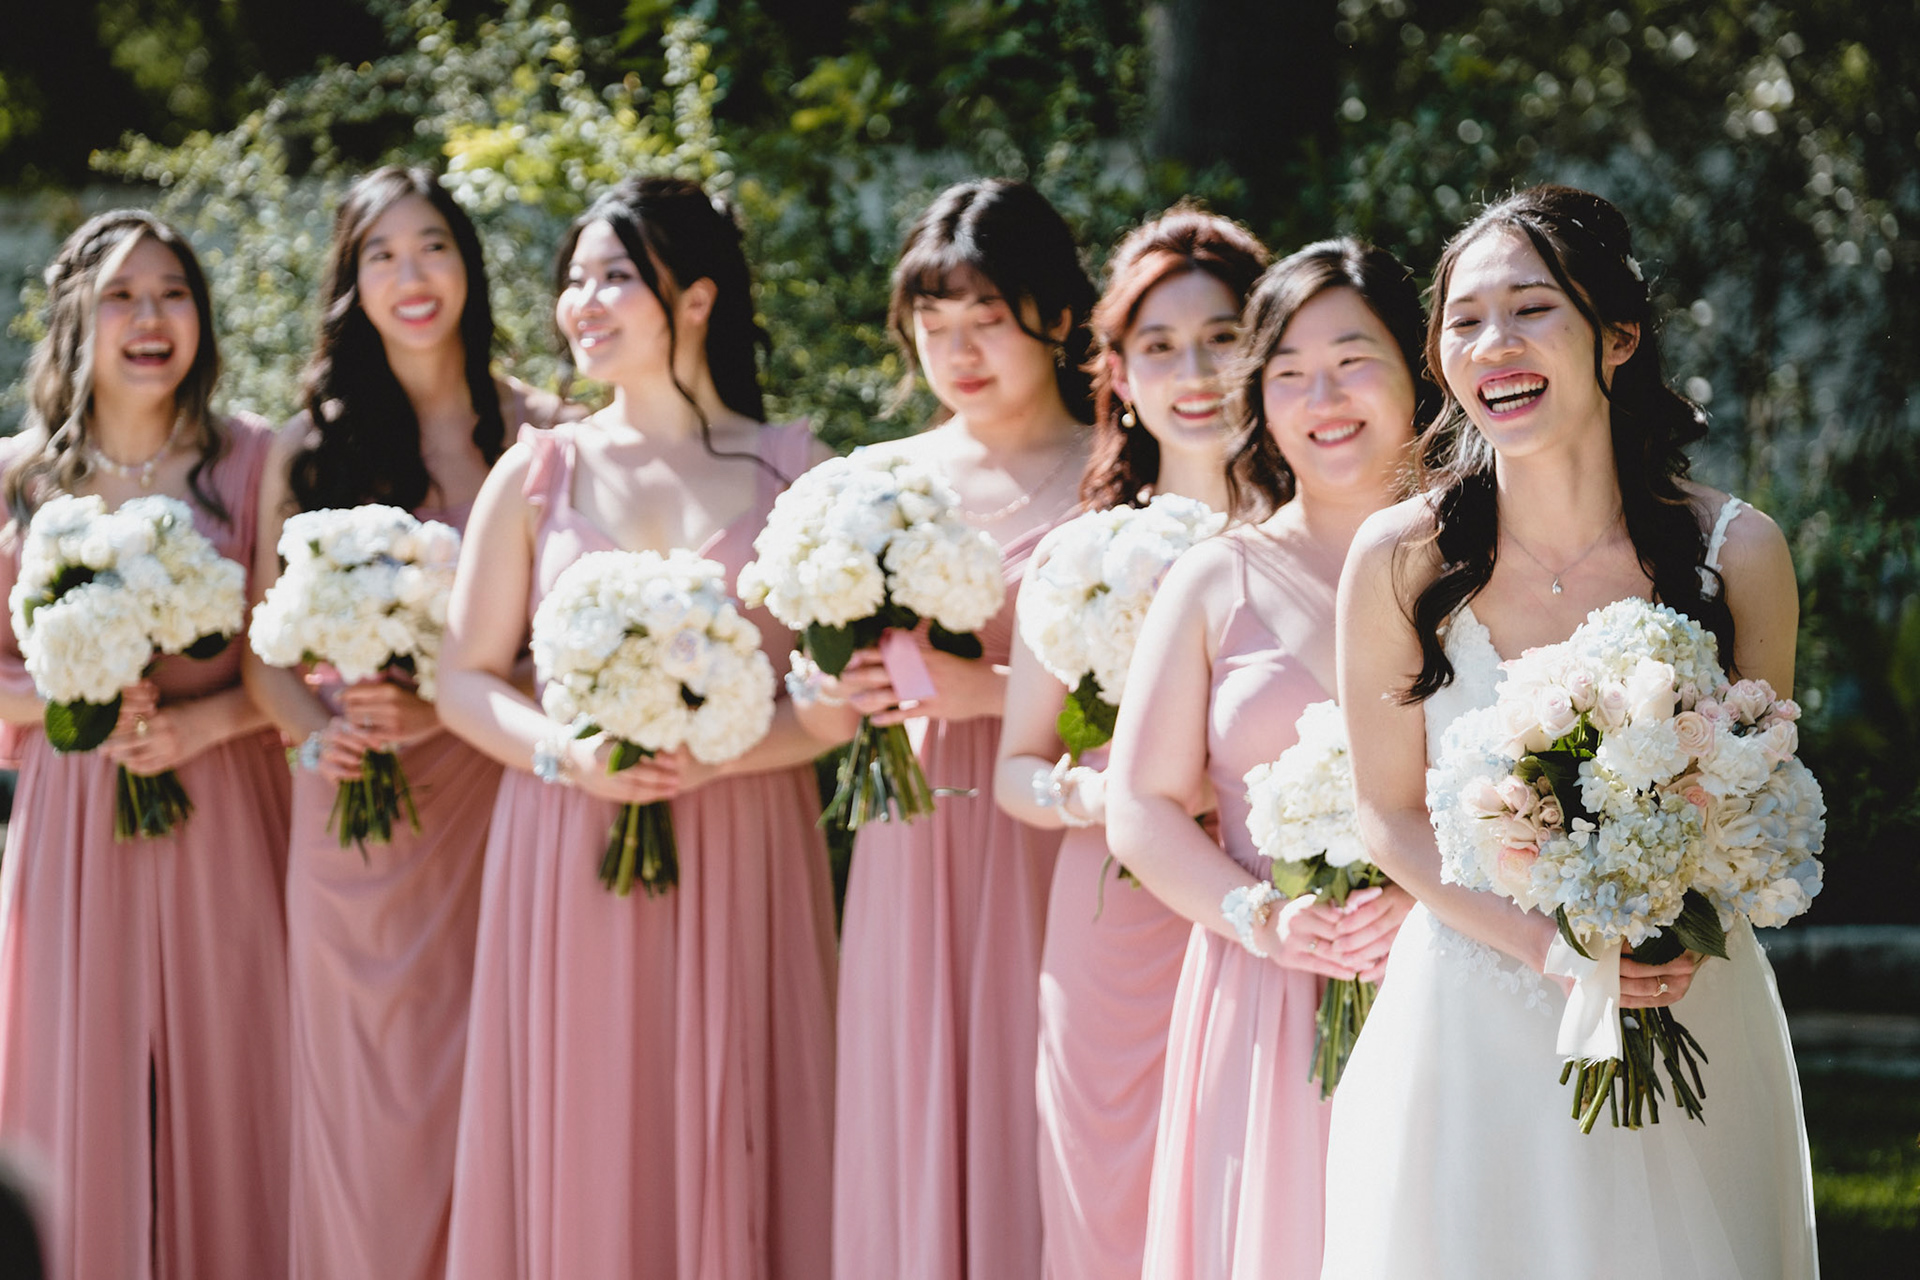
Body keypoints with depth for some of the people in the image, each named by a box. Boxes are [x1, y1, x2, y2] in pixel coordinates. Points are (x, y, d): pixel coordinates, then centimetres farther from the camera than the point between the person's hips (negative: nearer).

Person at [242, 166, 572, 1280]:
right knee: (371, 1112, 2)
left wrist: (444, 708, -14)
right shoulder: (310, 448, 8)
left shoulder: (538, 435, 4)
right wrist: (319, 733, -11)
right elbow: (264, 649, 9)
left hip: (495, 803, -1)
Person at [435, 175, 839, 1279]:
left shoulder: (791, 472, 4)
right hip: (569, 858, 1)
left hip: (744, 862, -1)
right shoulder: (540, 473, 7)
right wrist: (566, 755, -11)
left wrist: (719, 755, -16)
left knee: (728, 1153, 0)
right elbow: (466, 677, 7)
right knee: (581, 1157, 1)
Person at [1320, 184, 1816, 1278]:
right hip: (1474, 1016, -1)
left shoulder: (1737, 551, -7)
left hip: (1693, 1015, 1)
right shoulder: (1401, 559, -9)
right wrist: (1545, 944, -16)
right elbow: (1391, 812, -2)